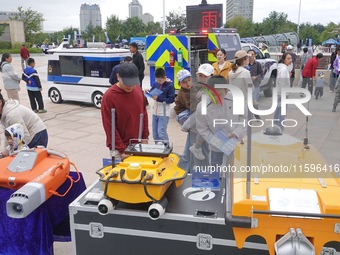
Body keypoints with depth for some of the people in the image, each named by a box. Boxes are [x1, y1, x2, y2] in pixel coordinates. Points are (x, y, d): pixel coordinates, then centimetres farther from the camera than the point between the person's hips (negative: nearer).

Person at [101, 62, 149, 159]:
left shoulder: (138, 90, 0)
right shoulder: (109, 96, -17)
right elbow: (109, 126, -15)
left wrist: (145, 137, 6)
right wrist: (122, 150, -15)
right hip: (120, 149, -5)